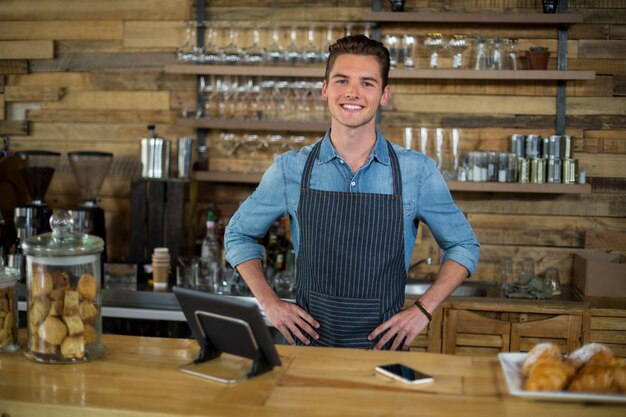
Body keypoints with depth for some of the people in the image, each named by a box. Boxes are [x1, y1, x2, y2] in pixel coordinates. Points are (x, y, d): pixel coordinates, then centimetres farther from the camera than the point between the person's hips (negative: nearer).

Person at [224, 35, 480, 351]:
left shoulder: (417, 171, -2)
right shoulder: (290, 169, -1)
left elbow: (463, 245, 9)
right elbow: (239, 234, 13)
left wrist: (422, 310, -3)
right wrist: (270, 304, 1)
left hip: (383, 343, 0)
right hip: (310, 340, 0)